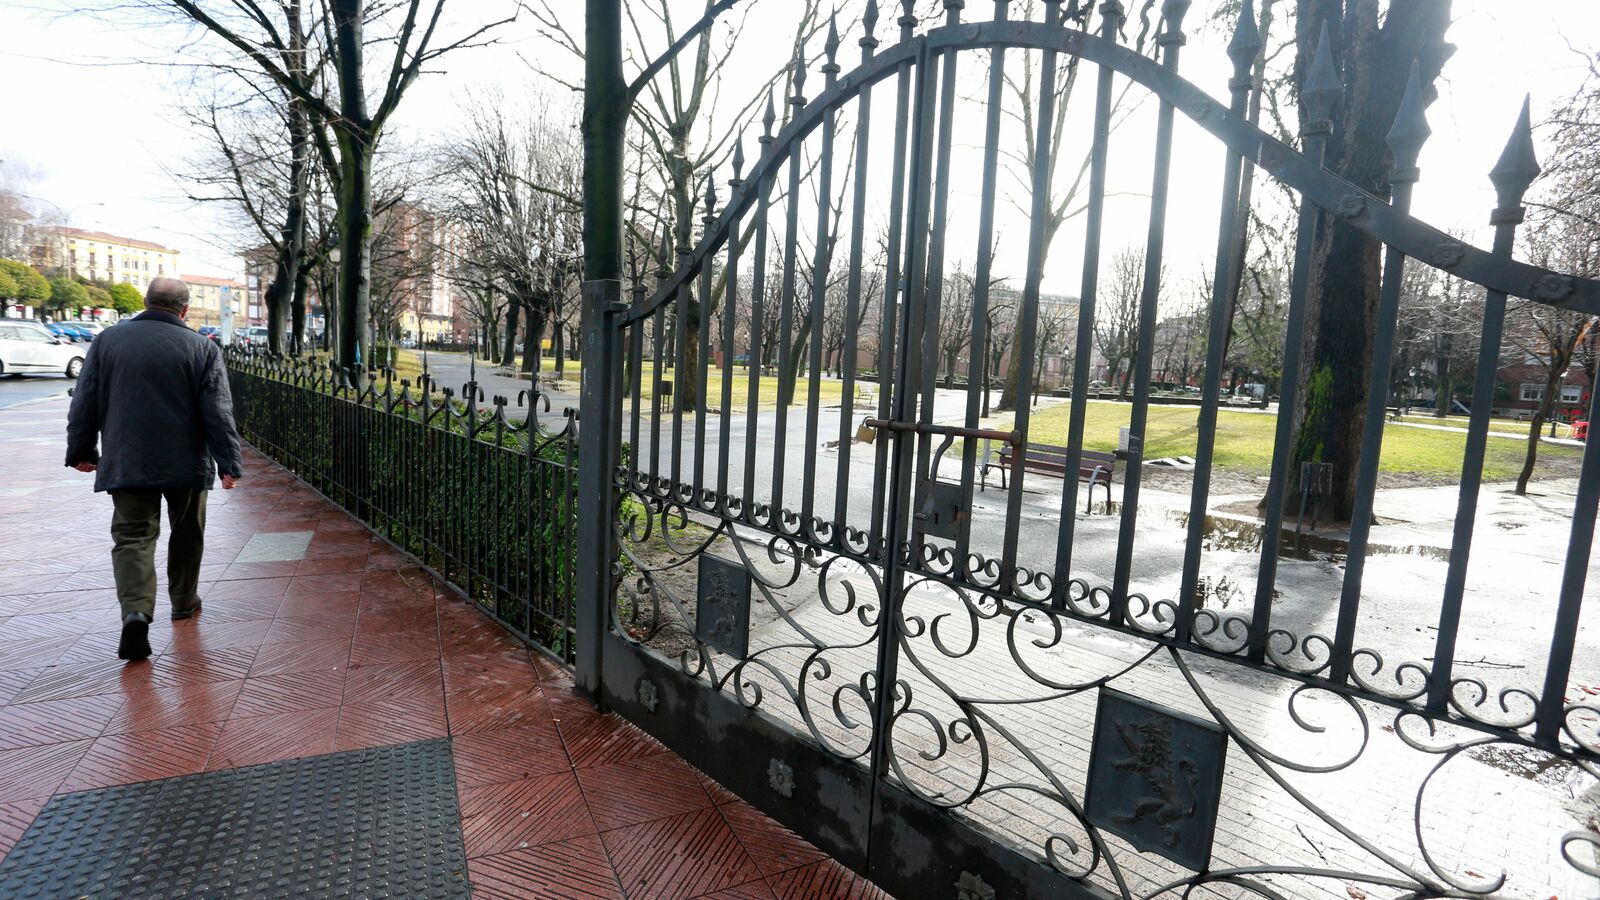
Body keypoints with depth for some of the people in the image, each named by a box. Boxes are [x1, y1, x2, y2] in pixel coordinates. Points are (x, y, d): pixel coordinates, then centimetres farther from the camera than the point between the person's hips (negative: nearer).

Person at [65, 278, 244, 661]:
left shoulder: (108, 340, 3)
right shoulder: (201, 347, -5)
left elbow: (84, 403, 7)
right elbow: (218, 412, -8)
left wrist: (81, 450, 18)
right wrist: (229, 463, -6)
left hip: (125, 463, 1)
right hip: (185, 464, -1)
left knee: (132, 536, 3)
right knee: (187, 534, 15)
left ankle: (135, 610, -15)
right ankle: (184, 601, 27)